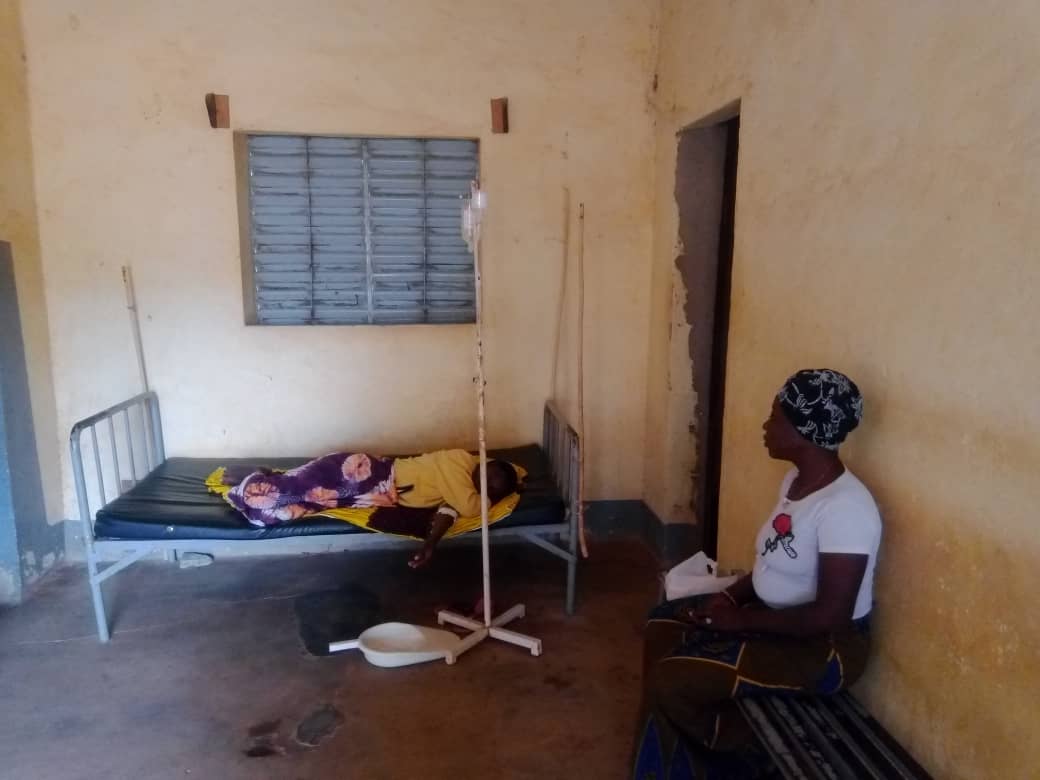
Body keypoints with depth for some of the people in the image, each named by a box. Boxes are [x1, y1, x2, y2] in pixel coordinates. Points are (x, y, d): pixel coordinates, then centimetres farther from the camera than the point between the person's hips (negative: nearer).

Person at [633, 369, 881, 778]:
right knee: (663, 624, 8)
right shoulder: (796, 479, 2)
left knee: (673, 680, -18)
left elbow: (829, 616, -29)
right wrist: (731, 596, -2)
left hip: (824, 646, -10)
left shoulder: (845, 507, -29)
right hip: (774, 616, 10)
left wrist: (742, 619, -20)